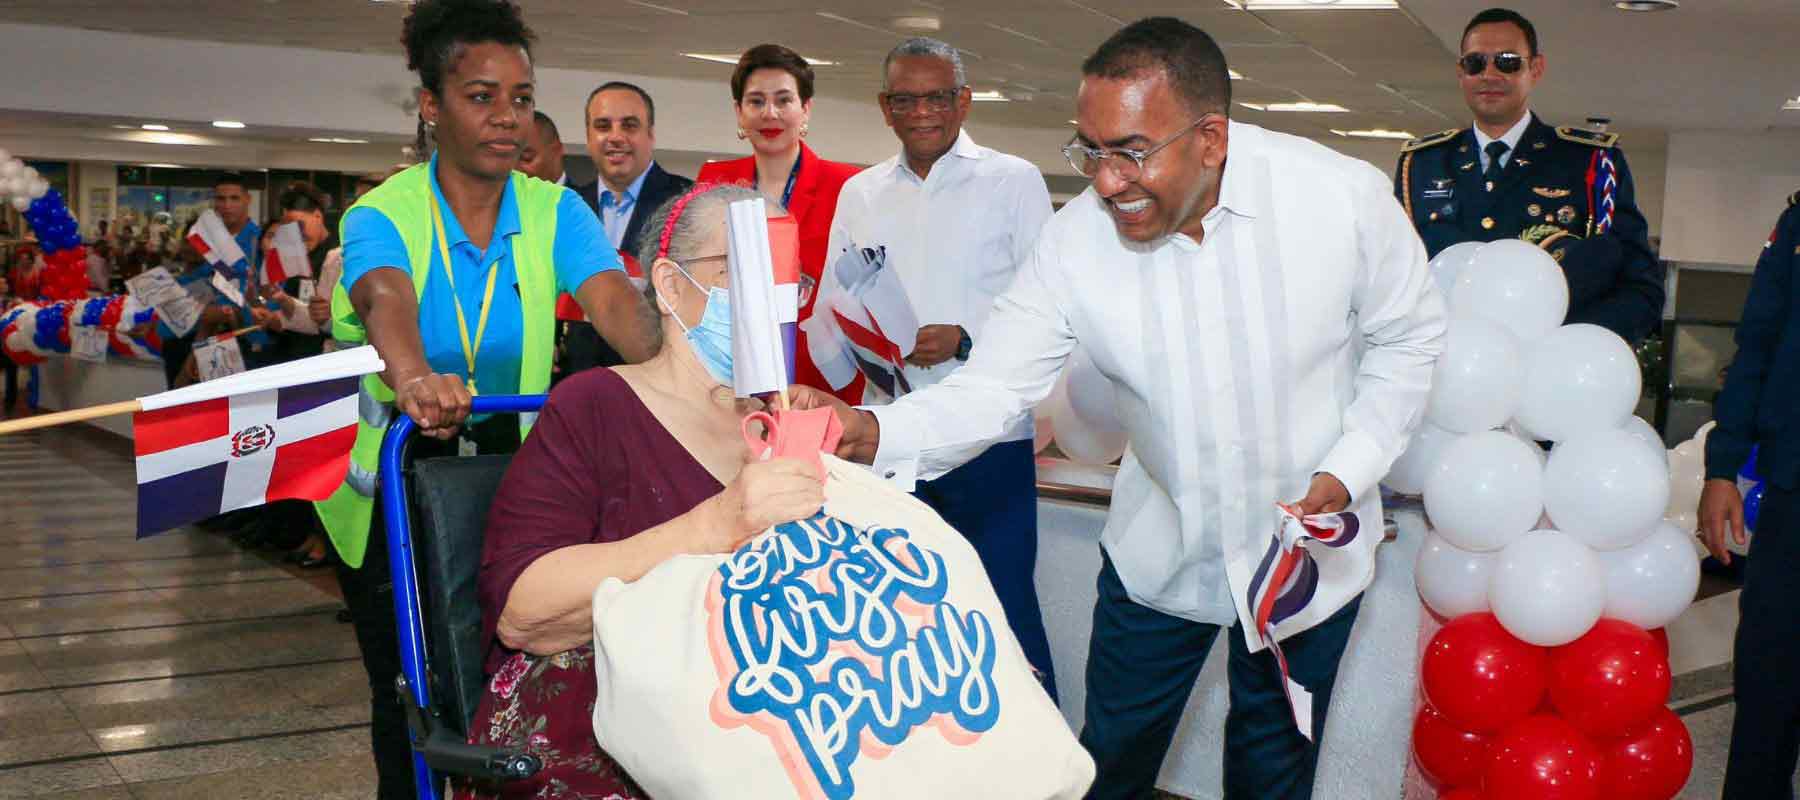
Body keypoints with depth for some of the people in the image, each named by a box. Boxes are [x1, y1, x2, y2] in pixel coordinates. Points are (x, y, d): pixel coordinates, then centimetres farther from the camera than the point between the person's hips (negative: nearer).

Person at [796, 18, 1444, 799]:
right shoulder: (1074, 241, -19)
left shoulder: (1344, 194, -22)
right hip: (1160, 549, 1)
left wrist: (1346, 472, -17)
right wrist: (870, 432, -39)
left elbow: (1407, 338, -6)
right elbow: (992, 388, -19)